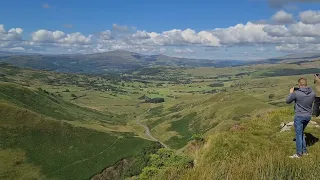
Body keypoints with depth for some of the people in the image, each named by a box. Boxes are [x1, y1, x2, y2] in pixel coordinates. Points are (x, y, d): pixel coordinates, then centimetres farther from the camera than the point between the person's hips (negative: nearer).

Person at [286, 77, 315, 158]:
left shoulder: (296, 93, -19)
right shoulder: (312, 93, -5)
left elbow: (287, 101, -5)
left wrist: (291, 93, 10)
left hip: (299, 116, -6)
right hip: (308, 116, 6)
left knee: (298, 134, 5)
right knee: (301, 133, 22)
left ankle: (299, 154, 12)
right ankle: (304, 151, 26)